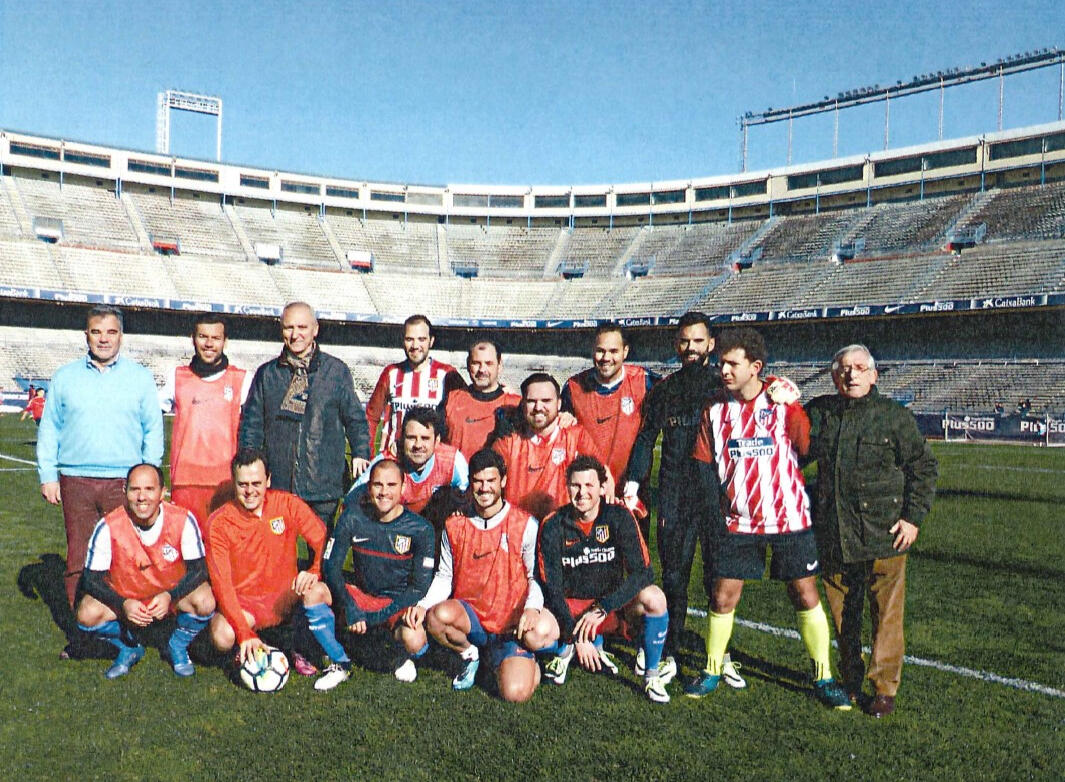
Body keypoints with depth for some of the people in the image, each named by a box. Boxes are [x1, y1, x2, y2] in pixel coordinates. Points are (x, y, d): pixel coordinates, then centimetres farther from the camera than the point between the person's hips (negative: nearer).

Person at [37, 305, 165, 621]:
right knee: (79, 557, 3)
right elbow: (49, 429, 13)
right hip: (76, 482, 1)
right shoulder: (65, 377, 11)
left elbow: (153, 431, 9)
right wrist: (48, 475, 5)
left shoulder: (140, 377, 8)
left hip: (125, 482, -1)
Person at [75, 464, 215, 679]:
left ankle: (178, 646, 4)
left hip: (173, 594, -1)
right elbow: (92, 578, -15)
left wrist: (169, 596, -32)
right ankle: (129, 648, 7)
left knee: (206, 602, -29)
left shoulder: (182, 520, -21)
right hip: (125, 597, 1)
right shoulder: (109, 527, -20)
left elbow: (198, 568, -15)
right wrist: (123, 604, -30)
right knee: (87, 615, -26)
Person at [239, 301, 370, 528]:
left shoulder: (337, 371, 7)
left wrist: (360, 453, -5)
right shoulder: (267, 374, 11)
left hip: (324, 486, -1)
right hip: (277, 485, 1)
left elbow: (355, 418, 8)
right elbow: (251, 422, 12)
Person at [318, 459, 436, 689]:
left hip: (399, 602, -2)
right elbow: (331, 567, -10)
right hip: (361, 595, 3)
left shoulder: (420, 529, -13)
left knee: (414, 642, -34)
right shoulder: (353, 517, -9)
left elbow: (420, 587, -14)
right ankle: (340, 663, -3)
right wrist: (350, 609, -25)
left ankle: (405, 657, 7)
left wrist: (374, 618, -22)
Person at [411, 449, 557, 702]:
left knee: (516, 693, -22)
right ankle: (469, 655, 2)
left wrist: (532, 608, -18)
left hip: (511, 623, -2)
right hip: (469, 616, 2)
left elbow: (535, 576, 1)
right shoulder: (455, 526, 4)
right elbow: (444, 576, 9)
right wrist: (423, 604, -9)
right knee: (438, 615, -33)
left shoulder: (525, 525, -4)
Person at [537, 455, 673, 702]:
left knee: (654, 597, -30)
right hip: (568, 608, 1)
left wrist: (601, 608, -26)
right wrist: (576, 636, -22)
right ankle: (567, 648, 8)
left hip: (612, 608, 0)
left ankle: (651, 674, -7)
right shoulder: (553, 526, -11)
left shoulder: (619, 518, -11)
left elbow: (643, 572, -18)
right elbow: (551, 587, -13)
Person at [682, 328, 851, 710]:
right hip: (739, 523, 2)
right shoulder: (715, 411, 4)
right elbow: (704, 464, 5)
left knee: (806, 596, 5)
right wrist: (714, 509, -2)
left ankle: (823, 677, 22)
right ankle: (712, 670, 23)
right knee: (722, 598, 3)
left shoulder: (784, 403, -4)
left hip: (790, 521, -2)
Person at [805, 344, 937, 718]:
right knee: (842, 615, 13)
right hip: (832, 537, 3)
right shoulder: (818, 412, 7)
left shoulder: (894, 416, -2)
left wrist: (913, 517, -3)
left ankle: (884, 688, 14)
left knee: (886, 615, 1)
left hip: (883, 536, -3)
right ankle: (850, 680, 29)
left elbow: (923, 467, 2)